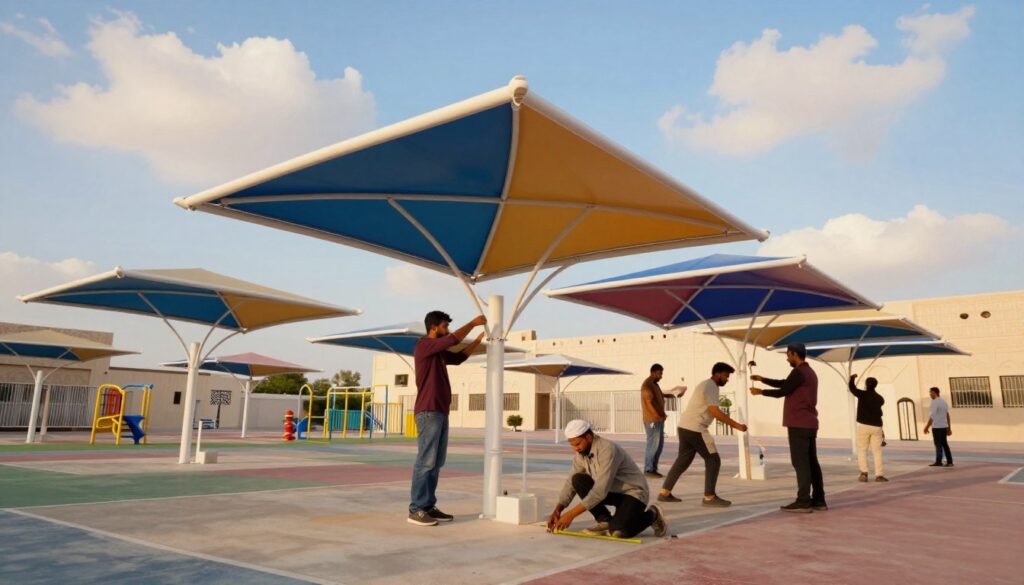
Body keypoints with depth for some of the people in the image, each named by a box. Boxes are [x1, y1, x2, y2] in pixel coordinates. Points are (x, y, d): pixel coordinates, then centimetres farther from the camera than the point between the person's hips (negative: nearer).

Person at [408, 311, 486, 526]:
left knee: (436, 463, 8)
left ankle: (429, 506, 12)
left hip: (440, 412, 9)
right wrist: (473, 323, -4)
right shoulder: (424, 345, -7)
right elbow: (454, 339, -15)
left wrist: (479, 339, 22)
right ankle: (416, 510, -8)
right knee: (425, 462, -10)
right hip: (428, 412, -9)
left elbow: (459, 357, 29)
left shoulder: (439, 352, 20)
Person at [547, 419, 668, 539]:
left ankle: (651, 515, 1)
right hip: (612, 491, 7)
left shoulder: (608, 450, -30)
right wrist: (557, 510, -16)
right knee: (578, 480, -16)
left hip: (632, 493, -7)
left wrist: (571, 514, -33)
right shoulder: (581, 454, -6)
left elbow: (601, 490, -34)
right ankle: (605, 521, -4)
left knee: (618, 531, -29)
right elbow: (570, 483, -1)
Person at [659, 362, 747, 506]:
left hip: (685, 427, 10)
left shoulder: (706, 385, 20)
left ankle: (664, 493, 18)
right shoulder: (710, 387, -12)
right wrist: (736, 425, -19)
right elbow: (715, 412, -21)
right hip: (695, 429, -10)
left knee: (683, 460, 15)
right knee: (713, 460, -2)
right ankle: (709, 497, 1)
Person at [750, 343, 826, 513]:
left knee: (800, 462, -8)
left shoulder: (799, 372, -13)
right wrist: (762, 379, 25)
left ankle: (803, 501, -8)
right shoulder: (809, 372, 18)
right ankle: (818, 500, 9)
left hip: (799, 424, -9)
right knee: (811, 462, 9)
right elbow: (784, 383, 25)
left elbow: (782, 392, -10)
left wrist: (760, 391, 3)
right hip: (809, 424, 9)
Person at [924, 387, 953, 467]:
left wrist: (927, 427, -14)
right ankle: (949, 462, 9)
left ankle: (938, 462, 0)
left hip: (936, 427, -7)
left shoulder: (935, 402, -14)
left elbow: (932, 416, -18)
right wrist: (949, 428, 17)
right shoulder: (944, 402, 11)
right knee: (944, 444, 10)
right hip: (944, 426, 8)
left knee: (938, 445, -3)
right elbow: (947, 416, 13)